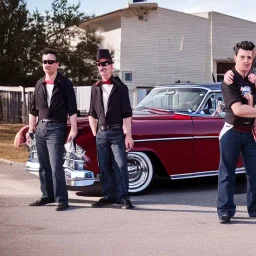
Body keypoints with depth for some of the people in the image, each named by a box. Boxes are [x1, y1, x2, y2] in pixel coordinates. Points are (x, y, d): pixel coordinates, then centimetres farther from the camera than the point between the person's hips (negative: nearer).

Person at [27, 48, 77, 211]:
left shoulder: (65, 84, -3)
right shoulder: (39, 85, 12)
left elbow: (72, 109, -7)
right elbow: (34, 110, 17)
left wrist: (73, 130, -15)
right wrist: (30, 130, 14)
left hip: (57, 128, -6)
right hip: (41, 128, 6)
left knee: (56, 166, -11)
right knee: (44, 166, 11)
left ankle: (62, 200, -8)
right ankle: (48, 196, 21)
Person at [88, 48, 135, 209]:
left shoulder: (120, 87, 0)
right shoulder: (96, 88, 11)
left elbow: (127, 114, -4)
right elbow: (92, 114, 16)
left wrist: (128, 135, -10)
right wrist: (95, 134, 9)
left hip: (117, 132, -4)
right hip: (101, 133, 4)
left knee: (120, 166, -7)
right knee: (104, 167, 6)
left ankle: (123, 197, -2)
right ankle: (109, 196, 14)